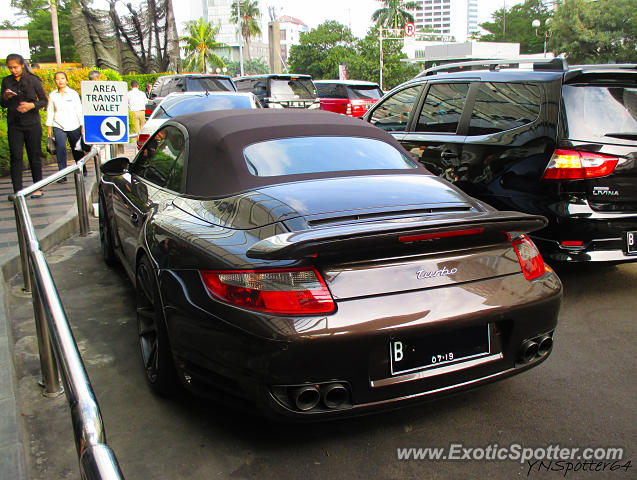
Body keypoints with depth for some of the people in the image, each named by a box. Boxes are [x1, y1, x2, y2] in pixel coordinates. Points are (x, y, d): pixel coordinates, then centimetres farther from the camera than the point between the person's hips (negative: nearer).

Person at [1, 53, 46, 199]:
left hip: (32, 123, -2)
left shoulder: (33, 80, 0)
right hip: (14, 124, 2)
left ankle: (38, 188, 15)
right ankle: (17, 191, -2)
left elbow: (44, 101, 2)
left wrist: (32, 105, -16)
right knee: (16, 157, -3)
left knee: (34, 156, 3)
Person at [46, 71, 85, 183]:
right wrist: (49, 127, 7)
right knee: (60, 148, -14)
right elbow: (50, 111, 9)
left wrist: (83, 125, 1)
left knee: (77, 149, 7)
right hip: (58, 127, 0)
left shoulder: (73, 93, 2)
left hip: (74, 126, 0)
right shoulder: (52, 95, 5)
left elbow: (79, 110, 3)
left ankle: (82, 170, 27)